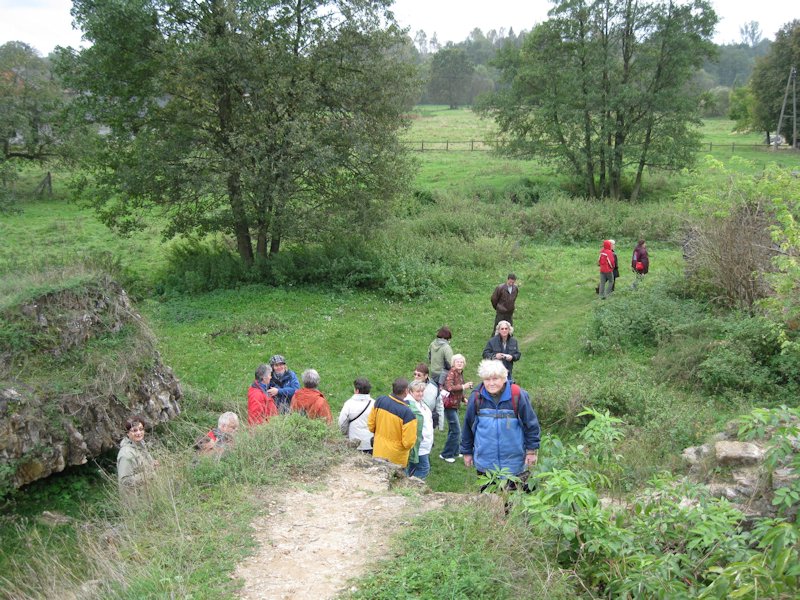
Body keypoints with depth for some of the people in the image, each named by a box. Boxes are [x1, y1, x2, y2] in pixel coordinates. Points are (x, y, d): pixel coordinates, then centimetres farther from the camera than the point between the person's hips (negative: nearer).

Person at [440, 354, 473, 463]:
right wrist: (463, 386, -25)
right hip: (449, 405, -9)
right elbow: (449, 387, -30)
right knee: (456, 430, -8)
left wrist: (463, 399, 10)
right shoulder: (452, 373, -15)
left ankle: (454, 452, 31)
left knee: (453, 430, 18)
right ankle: (446, 454, 1)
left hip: (455, 405, 9)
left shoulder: (460, 373, 11)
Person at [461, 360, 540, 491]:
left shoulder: (517, 395, -11)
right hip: (485, 463, 2)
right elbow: (468, 425, 6)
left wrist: (532, 450, -1)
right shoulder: (477, 397, -5)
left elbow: (531, 423, -2)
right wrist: (467, 452, 11)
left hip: (514, 462, -2)